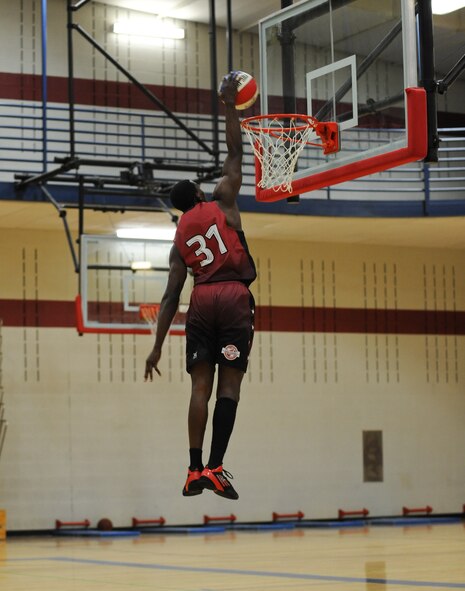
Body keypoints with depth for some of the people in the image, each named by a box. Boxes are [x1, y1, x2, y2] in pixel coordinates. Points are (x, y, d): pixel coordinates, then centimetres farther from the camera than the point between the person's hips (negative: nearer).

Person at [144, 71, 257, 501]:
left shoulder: (179, 239, 17)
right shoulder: (221, 204, 10)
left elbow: (171, 296, 12)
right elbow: (235, 154, 14)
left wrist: (157, 346, 13)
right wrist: (230, 106, 22)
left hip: (201, 301, 3)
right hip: (234, 297, -3)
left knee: (201, 385, 5)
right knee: (229, 383, -6)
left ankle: (195, 471, -1)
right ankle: (215, 467, -16)